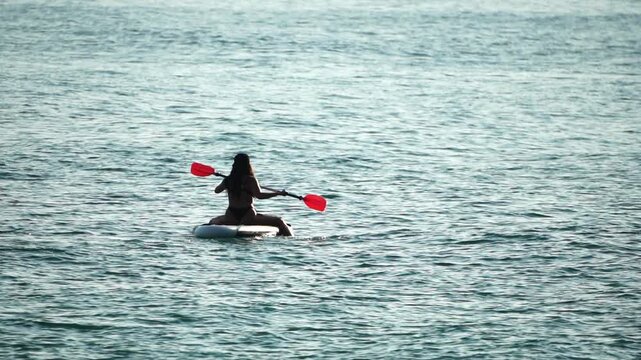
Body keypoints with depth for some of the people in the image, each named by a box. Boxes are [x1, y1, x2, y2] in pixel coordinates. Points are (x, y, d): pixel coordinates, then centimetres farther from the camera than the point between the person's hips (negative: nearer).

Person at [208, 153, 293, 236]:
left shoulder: (228, 180, 6)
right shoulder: (250, 180, -10)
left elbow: (216, 190, 23)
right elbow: (259, 195, -22)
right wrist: (278, 193, -16)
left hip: (230, 217, 5)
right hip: (248, 217, -5)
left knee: (213, 222, 34)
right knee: (279, 222, 0)